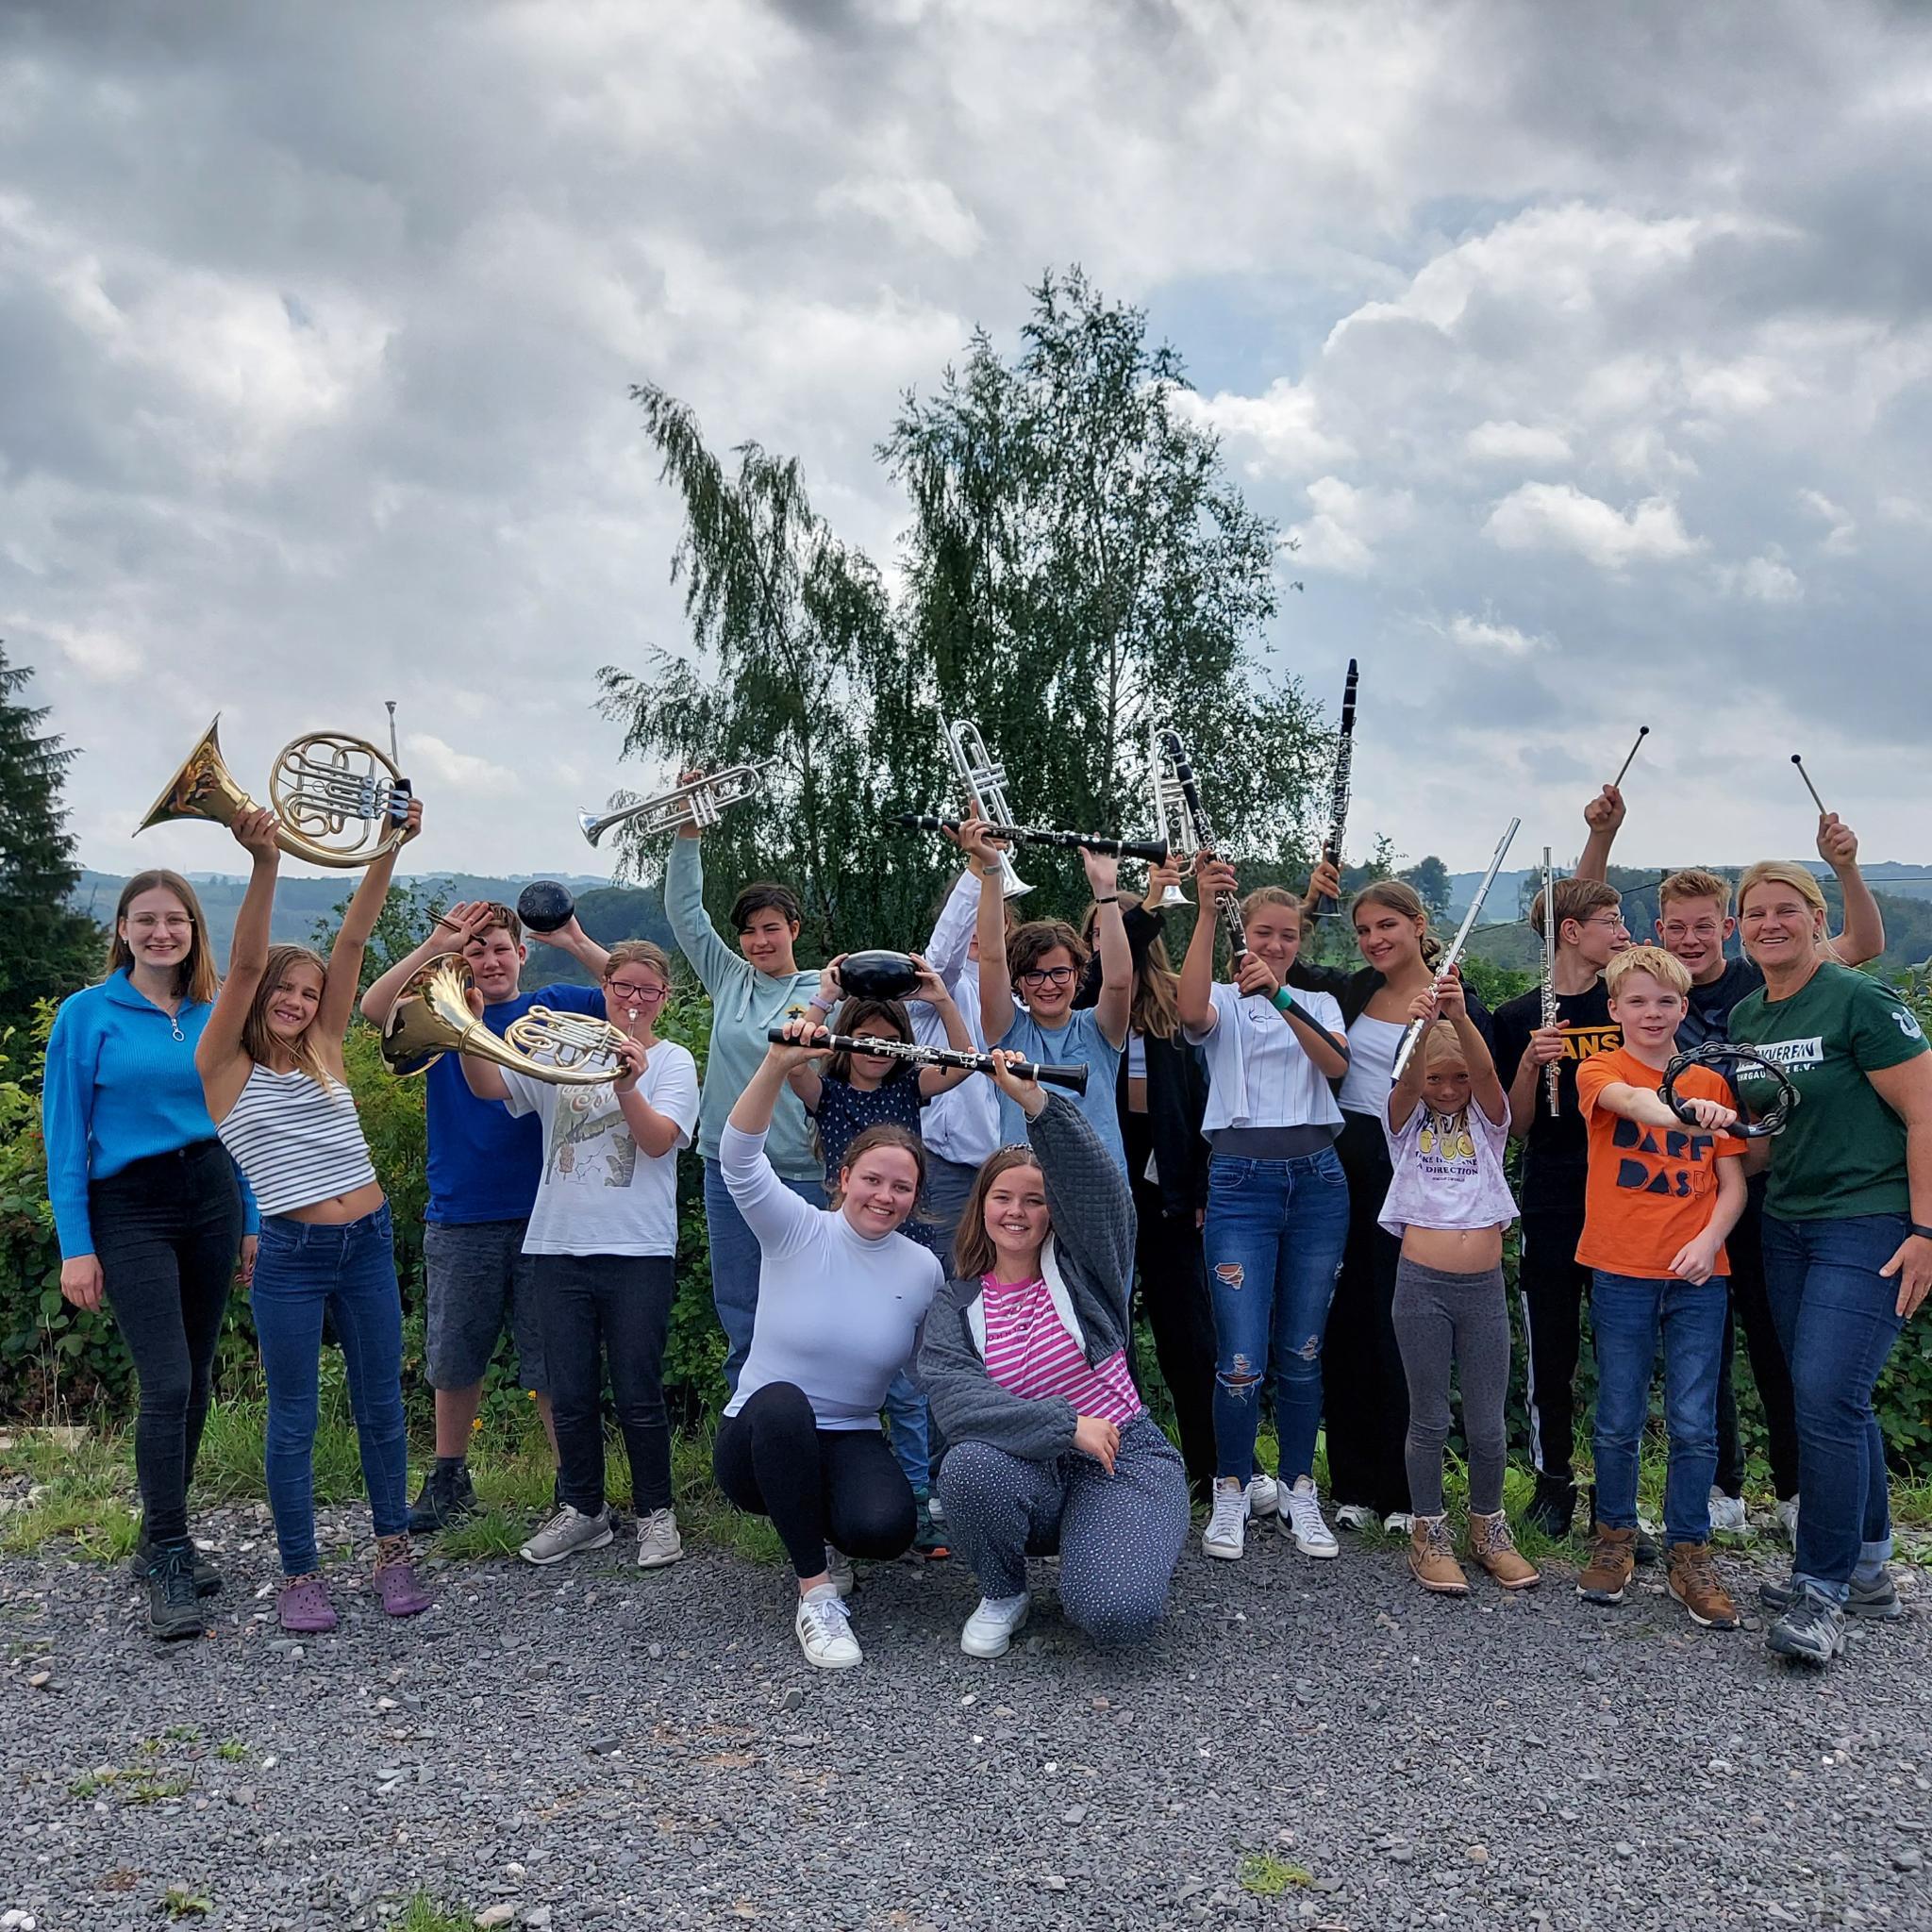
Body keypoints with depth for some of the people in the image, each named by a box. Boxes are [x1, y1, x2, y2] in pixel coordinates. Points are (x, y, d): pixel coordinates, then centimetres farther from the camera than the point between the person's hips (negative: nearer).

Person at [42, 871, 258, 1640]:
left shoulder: (214, 1018, 7)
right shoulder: (87, 1015, -3)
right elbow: (64, 1137, -4)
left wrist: (252, 1223, 9)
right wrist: (75, 1246, -9)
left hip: (211, 1198, 4)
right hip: (128, 1209, -4)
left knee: (195, 1382, 9)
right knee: (167, 1384, -11)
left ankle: (162, 1538, 24)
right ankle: (169, 1566, -2)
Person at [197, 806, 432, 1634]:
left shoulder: (324, 1052, 7)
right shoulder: (225, 1067, -3)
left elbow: (352, 940, -1)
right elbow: (245, 964, -17)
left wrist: (391, 846, -6)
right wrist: (265, 864, -30)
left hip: (368, 1244, 4)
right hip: (291, 1256, -4)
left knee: (381, 1407, 12)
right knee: (294, 1421, 6)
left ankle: (393, 1551, 26)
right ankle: (299, 1573, 19)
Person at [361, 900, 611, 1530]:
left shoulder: (550, 1007, 4)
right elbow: (374, 1008, -12)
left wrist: (575, 942, -19)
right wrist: (435, 945, -19)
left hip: (541, 1217, -2)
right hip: (458, 1222, 2)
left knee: (553, 1361, 4)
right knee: (454, 1360, 15)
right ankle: (449, 1480, 32)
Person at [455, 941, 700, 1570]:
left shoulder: (672, 1061, 2)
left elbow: (658, 1140, -13)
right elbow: (487, 1086, -2)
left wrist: (627, 1085, -29)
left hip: (637, 1250, -3)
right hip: (559, 1243, 3)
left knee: (638, 1395, 1)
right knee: (569, 1394, 10)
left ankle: (655, 1513, 17)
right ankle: (581, 1510, 26)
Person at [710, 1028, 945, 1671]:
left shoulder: (925, 1270, -1)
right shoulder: (796, 1232, -9)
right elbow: (739, 1156, -26)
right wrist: (778, 1065, -40)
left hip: (849, 1442, 2)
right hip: (757, 1441, -1)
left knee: (885, 1528, -31)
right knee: (780, 1400, -38)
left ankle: (819, 1527, 9)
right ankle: (815, 1592, -25)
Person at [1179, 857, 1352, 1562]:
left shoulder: (1318, 1003, 13)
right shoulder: (1223, 1001, 6)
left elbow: (1336, 1063, -9)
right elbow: (1191, 1012, -21)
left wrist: (1280, 997, -24)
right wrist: (1207, 910, -29)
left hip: (1317, 1181, 3)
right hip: (1241, 1181, -3)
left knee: (1302, 1352, 9)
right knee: (1241, 1361, -7)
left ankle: (1298, 1495, 22)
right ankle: (1230, 1495, 12)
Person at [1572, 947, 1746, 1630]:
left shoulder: (1711, 1081, 7)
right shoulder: (1600, 1070, -2)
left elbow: (1733, 1184, 7)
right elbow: (1629, 1100, -27)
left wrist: (1709, 1240, -11)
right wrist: (1680, 1110, -48)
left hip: (1698, 1275, 2)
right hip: (1621, 1272, -2)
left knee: (1694, 1424, 2)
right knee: (1618, 1422, 6)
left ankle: (1689, 1552, 17)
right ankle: (1614, 1536, 26)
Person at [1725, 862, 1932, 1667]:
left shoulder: (1861, 1001, -12)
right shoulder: (1745, 1017, 9)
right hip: (1788, 1224, 7)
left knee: (1826, 1396, -14)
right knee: (1836, 1400, 13)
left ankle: (1823, 1591, -2)